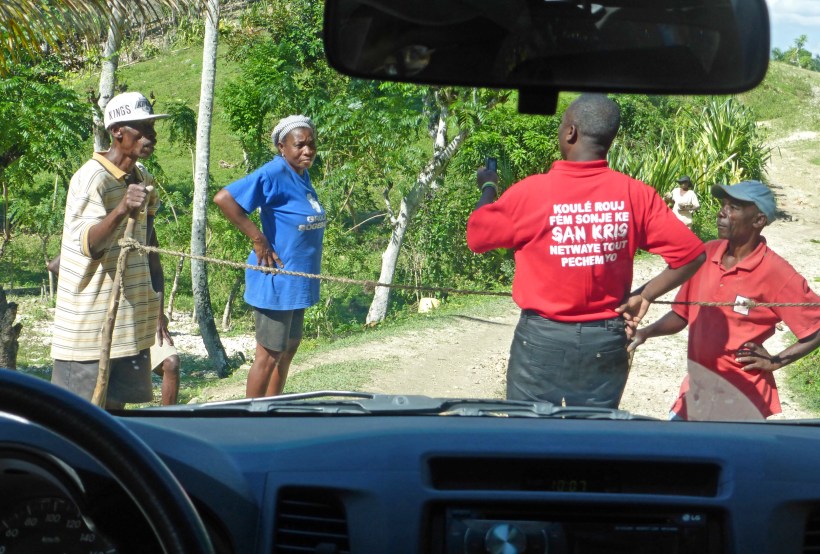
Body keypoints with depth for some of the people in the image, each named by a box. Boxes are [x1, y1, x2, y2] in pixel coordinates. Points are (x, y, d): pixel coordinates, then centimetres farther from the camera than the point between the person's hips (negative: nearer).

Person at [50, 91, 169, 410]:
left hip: (130, 321, 8)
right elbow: (87, 244, -28)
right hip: (90, 321, -7)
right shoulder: (92, 179, -15)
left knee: (115, 407, 10)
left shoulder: (141, 178, 9)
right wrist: (122, 210, -47)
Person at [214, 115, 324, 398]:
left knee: (289, 349, 19)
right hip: (276, 281, -9)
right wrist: (259, 240, -23)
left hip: (297, 281, 9)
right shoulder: (274, 173, -18)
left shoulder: (303, 175, 8)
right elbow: (223, 198, -26)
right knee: (270, 354, -1)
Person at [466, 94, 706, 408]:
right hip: (607, 343, 3)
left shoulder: (531, 191, -13)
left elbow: (476, 237, 2)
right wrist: (644, 296, 4)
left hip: (543, 339, -2)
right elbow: (691, 254, -4)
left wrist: (487, 188, 19)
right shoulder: (635, 195, -6)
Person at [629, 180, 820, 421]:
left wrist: (776, 362, -10)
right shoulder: (706, 254, 0)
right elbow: (681, 314, 9)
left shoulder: (775, 273, -15)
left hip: (741, 397, -5)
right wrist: (646, 332, -7)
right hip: (696, 389, 5)